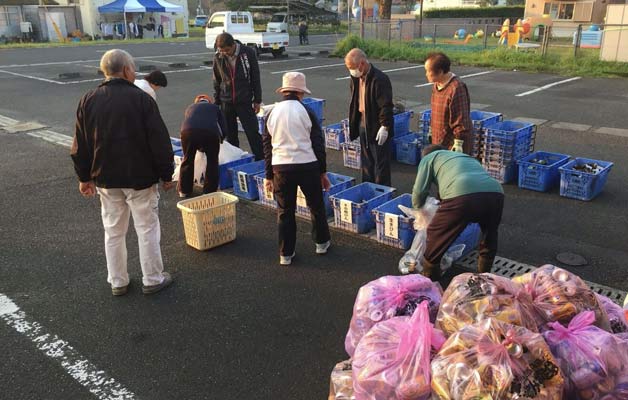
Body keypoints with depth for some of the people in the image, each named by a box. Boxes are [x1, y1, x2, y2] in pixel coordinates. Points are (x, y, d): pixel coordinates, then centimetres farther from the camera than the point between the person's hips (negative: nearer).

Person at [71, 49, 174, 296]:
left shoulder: (88, 100, 2)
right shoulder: (140, 99, -13)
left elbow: (80, 145, 6)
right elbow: (160, 141, -13)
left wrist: (84, 177, 15)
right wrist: (166, 174, -3)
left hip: (105, 179, 5)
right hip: (140, 178, -4)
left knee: (113, 231, 14)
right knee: (147, 229, 8)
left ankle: (117, 282, 24)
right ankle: (152, 280, 17)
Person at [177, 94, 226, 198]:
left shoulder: (190, 108, 38)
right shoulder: (215, 108, 33)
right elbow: (223, 128, 25)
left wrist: (198, 147, 49)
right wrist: (219, 141, 45)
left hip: (188, 131, 2)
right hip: (211, 132, -2)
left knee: (187, 160, 20)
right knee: (212, 161, 18)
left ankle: (184, 191, 30)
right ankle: (209, 192, 23)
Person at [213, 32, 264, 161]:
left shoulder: (248, 53, -8)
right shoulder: (218, 57, -1)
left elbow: (255, 77, -2)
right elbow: (217, 81, 10)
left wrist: (257, 100, -2)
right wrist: (216, 102, 10)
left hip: (245, 101, -3)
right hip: (226, 102, 3)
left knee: (253, 132, -4)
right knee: (230, 135, 10)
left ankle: (261, 160, 2)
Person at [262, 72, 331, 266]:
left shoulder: (272, 113, 5)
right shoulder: (306, 112, -4)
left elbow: (267, 146, 8)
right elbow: (318, 144, -2)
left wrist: (268, 175, 15)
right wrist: (323, 172, 6)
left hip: (280, 168, 2)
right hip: (307, 165, -2)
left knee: (285, 211, 12)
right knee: (316, 205, 18)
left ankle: (286, 254, 17)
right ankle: (321, 242, 33)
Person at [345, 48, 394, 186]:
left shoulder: (379, 79, -19)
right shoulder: (356, 78, 6)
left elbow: (386, 106, -20)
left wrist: (384, 127, -21)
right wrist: (353, 125, 15)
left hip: (377, 127, -8)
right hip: (363, 124, 8)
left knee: (380, 162, 1)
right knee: (366, 161, 17)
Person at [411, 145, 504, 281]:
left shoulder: (429, 157, 27)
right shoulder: (466, 157, 44)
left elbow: (419, 192, 18)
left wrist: (418, 206, 40)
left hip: (463, 196, -5)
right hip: (495, 193, 5)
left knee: (435, 236, 18)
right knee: (490, 236, 33)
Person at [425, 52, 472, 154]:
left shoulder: (456, 88, -23)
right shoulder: (436, 85, 6)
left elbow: (461, 120, -23)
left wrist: (458, 143, -22)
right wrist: (432, 129, 21)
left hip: (452, 144, -9)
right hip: (439, 142, 9)